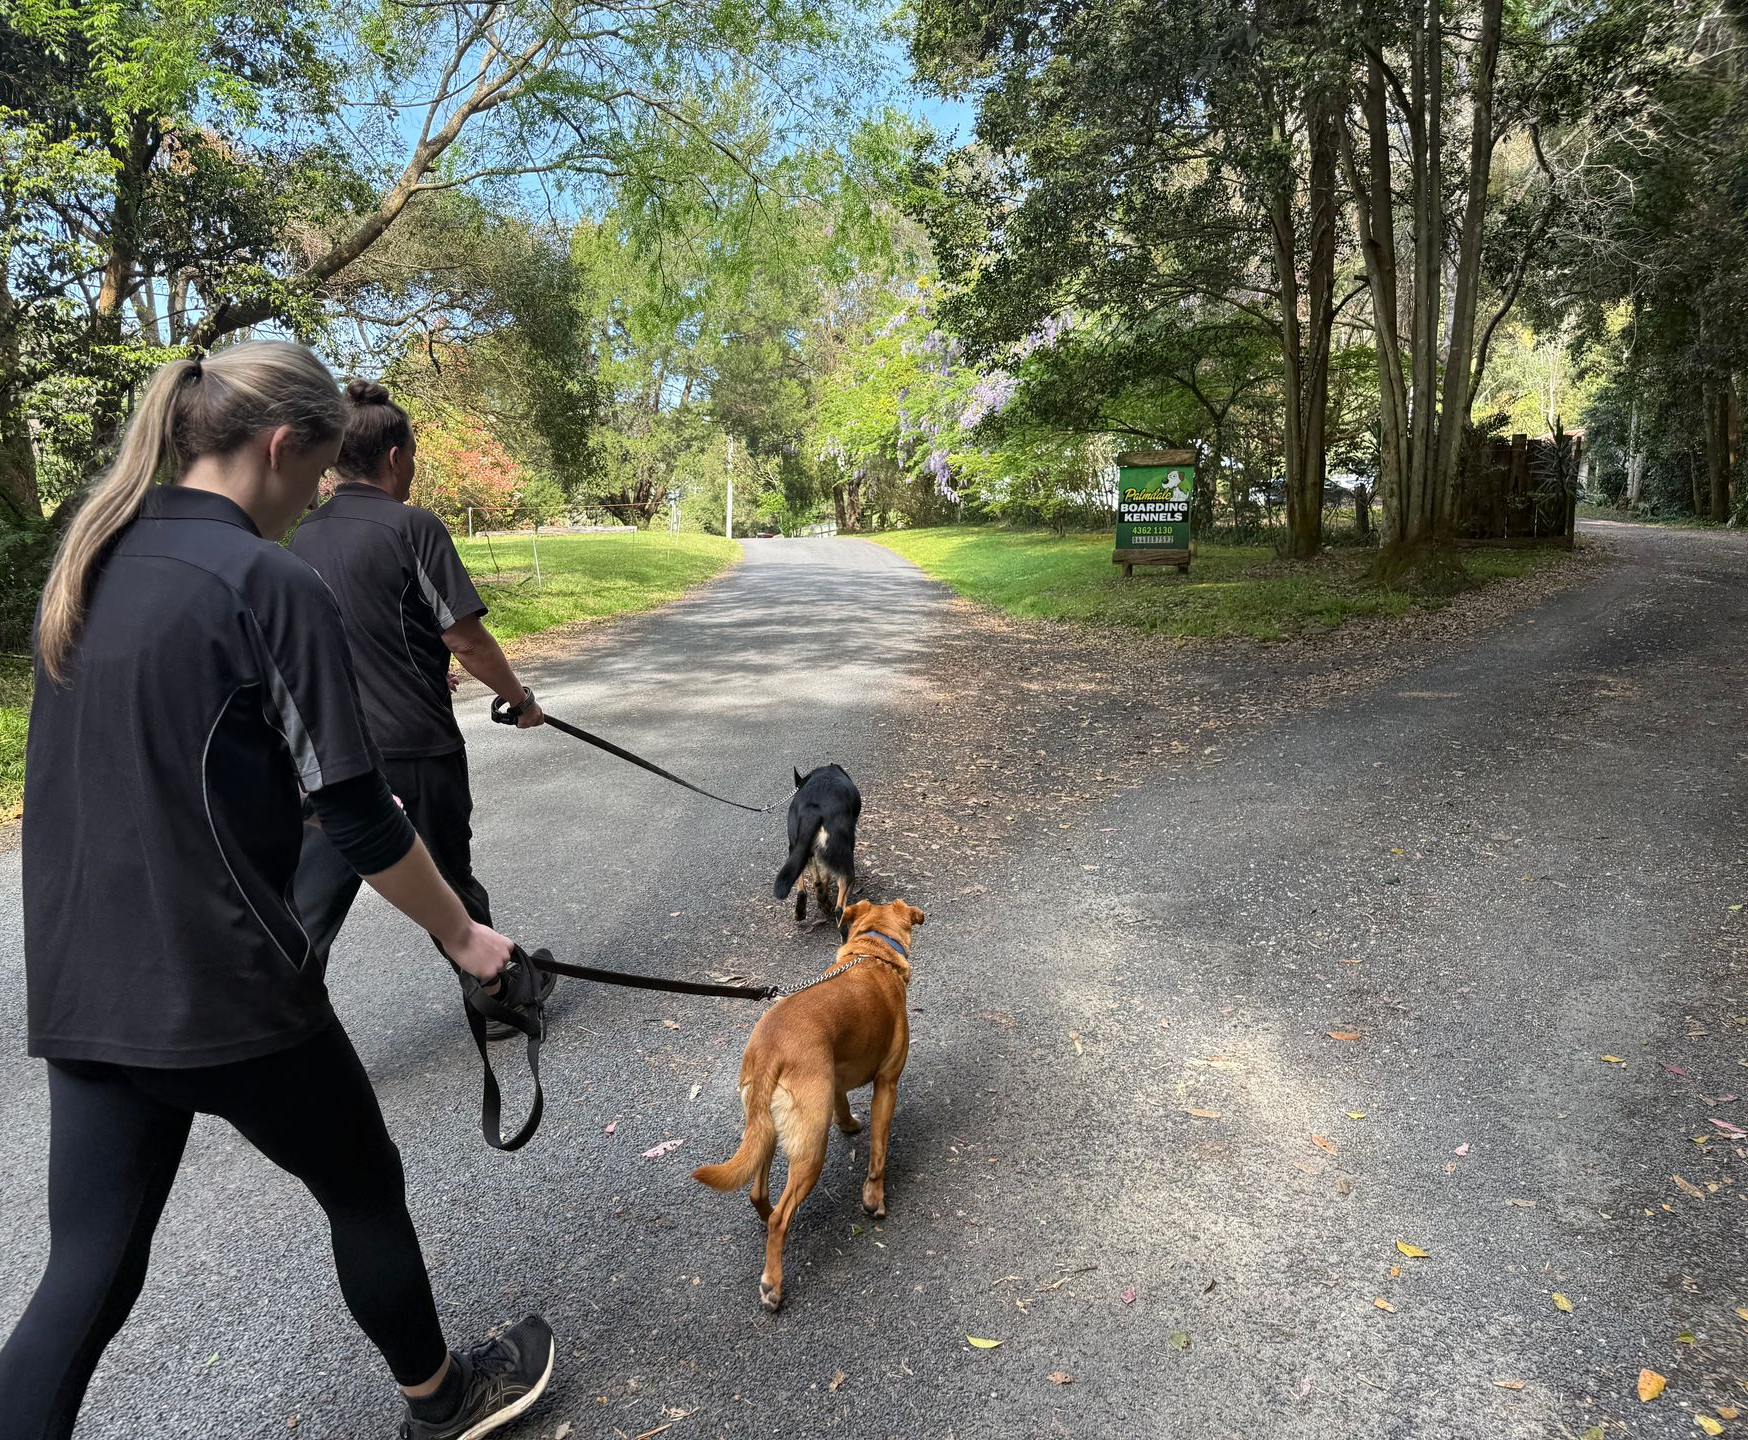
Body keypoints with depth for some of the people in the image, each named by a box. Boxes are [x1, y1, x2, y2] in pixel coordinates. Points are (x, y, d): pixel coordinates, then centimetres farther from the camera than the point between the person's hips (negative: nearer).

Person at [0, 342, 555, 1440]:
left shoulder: (91, 559, 7)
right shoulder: (271, 584, -16)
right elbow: (359, 818, -15)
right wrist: (463, 934, -2)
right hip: (223, 988, -7)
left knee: (91, 1269, 14)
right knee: (366, 1189, 17)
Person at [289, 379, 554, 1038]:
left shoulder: (302, 538, 8)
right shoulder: (412, 527, -12)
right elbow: (465, 640, -13)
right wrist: (521, 699, 2)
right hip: (415, 753, -5)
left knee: (310, 906, 8)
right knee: (451, 889, 14)